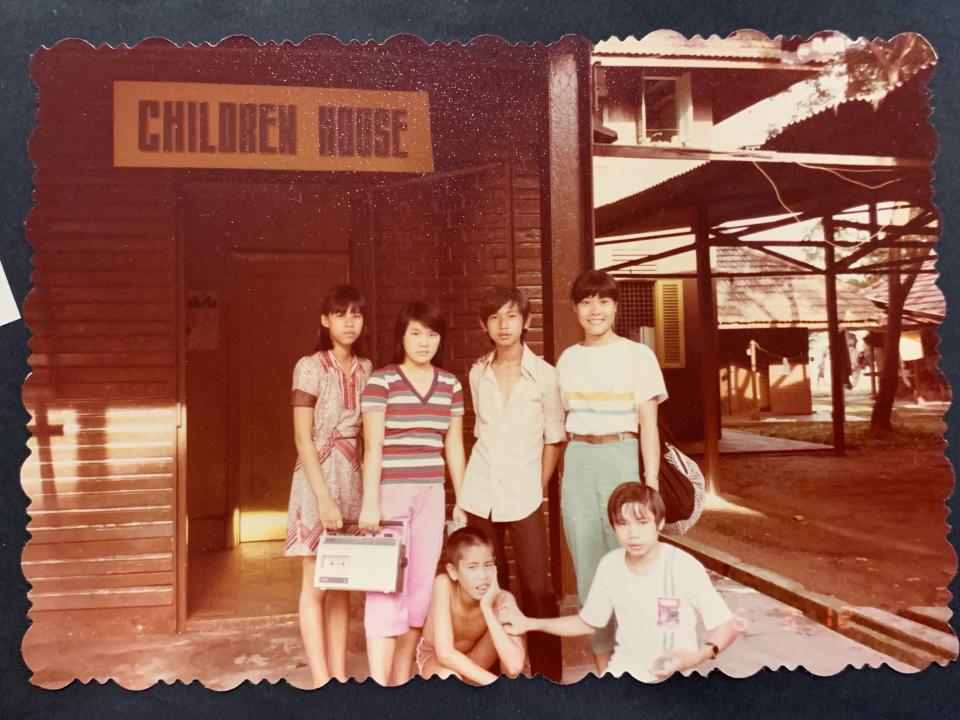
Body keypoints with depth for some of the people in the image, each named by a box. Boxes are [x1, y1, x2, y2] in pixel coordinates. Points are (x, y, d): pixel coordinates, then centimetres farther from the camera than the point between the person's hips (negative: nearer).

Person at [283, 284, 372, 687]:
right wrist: (324, 496, -17)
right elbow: (303, 439, -11)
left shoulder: (365, 370, 9)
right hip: (319, 477, -5)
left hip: (354, 478, 5)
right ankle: (321, 681, 6)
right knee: (316, 583, 0)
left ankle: (340, 676, 17)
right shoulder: (310, 367, -7)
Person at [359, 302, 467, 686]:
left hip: (430, 495, 5)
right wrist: (370, 504, -16)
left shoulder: (451, 385, 8)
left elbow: (454, 447, 12)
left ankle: (401, 678, 21)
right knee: (386, 586, -6)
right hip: (389, 492, -4)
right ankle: (378, 683, -2)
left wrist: (461, 502, 11)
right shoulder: (381, 381, -5)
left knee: (421, 585, 7)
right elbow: (372, 448, -10)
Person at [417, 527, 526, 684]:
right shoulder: (444, 584, -35)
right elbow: (445, 653, -42)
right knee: (448, 676, -39)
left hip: (472, 659, 2)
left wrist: (487, 608, -45)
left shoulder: (502, 599, -31)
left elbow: (515, 666, -43)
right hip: (434, 657, -1)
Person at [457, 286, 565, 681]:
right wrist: (480, 479, 11)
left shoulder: (544, 375, -5)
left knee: (536, 589, -3)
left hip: (523, 497, -3)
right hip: (480, 495, 3)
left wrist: (539, 489, 0)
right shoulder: (477, 374, 6)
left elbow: (554, 439, 1)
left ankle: (547, 675, 11)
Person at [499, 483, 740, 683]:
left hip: (675, 676, -3)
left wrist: (697, 657, -31)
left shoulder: (684, 567, -19)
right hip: (624, 671, 3)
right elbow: (588, 623, 8)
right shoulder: (610, 565, -6)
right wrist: (530, 624, 1)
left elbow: (728, 626, -12)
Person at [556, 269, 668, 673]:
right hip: (578, 462, 4)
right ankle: (601, 658, 20)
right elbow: (566, 421, 12)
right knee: (587, 562, 8)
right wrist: (564, 473, 9)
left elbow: (648, 422, -3)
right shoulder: (568, 359, 9)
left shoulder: (637, 355, -1)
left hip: (621, 458, -3)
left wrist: (651, 478, -8)